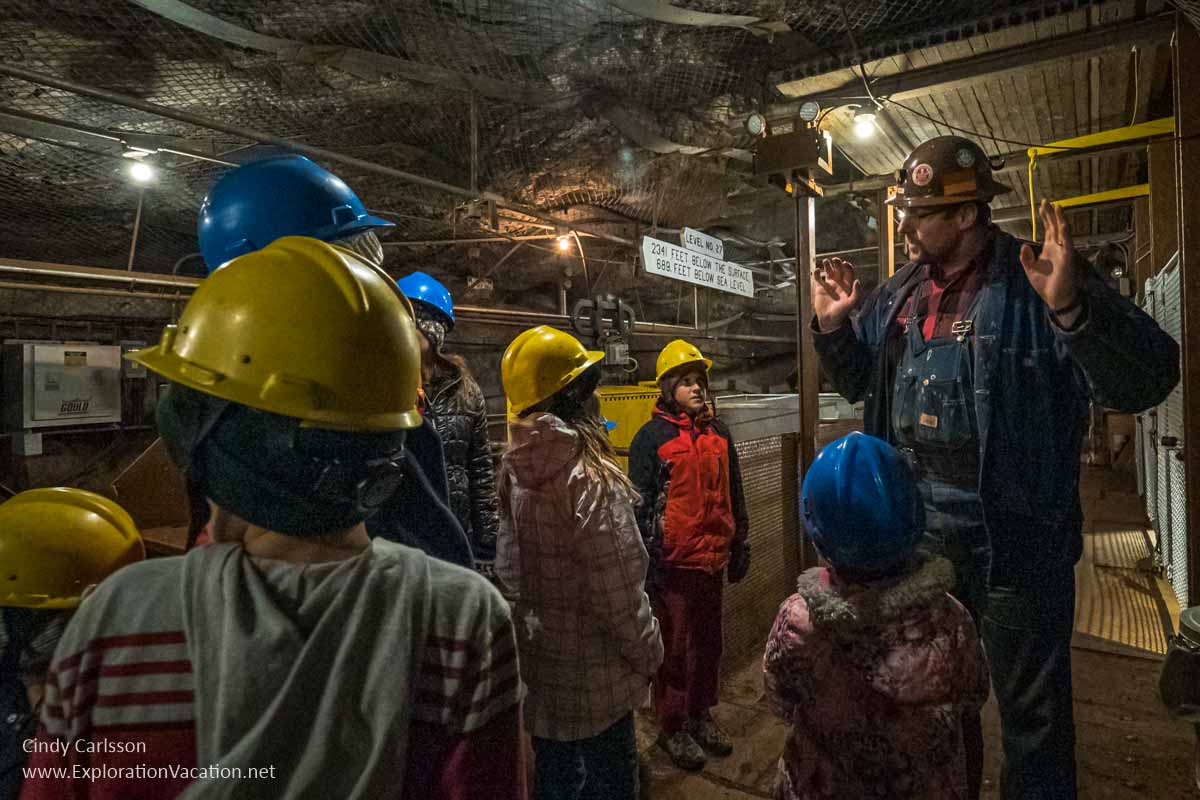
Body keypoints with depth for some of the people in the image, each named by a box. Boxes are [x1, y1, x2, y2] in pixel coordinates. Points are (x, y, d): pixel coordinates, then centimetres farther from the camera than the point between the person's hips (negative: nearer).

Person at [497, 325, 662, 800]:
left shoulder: (516, 470, -2)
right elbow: (617, 594, -22)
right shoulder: (591, 480, -24)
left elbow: (509, 566, 5)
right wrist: (649, 655, -7)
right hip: (593, 678, -7)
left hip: (537, 667, 7)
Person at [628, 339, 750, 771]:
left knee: (708, 642, 17)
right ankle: (672, 727, 24)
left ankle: (701, 715, 35)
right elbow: (640, 506, -10)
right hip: (673, 562, -5)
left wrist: (740, 549, 15)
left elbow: (734, 497, 14)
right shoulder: (651, 437, -9)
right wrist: (646, 564, -12)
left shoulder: (719, 433, 8)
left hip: (712, 558, 5)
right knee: (675, 646, 7)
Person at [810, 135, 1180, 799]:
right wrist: (833, 326, 0)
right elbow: (858, 382, 16)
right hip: (916, 540, 6)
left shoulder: (1037, 285, -14)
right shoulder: (898, 295, 5)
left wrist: (1072, 309, -36)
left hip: (1013, 545, -6)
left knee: (1032, 711, 15)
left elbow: (1146, 381, -21)